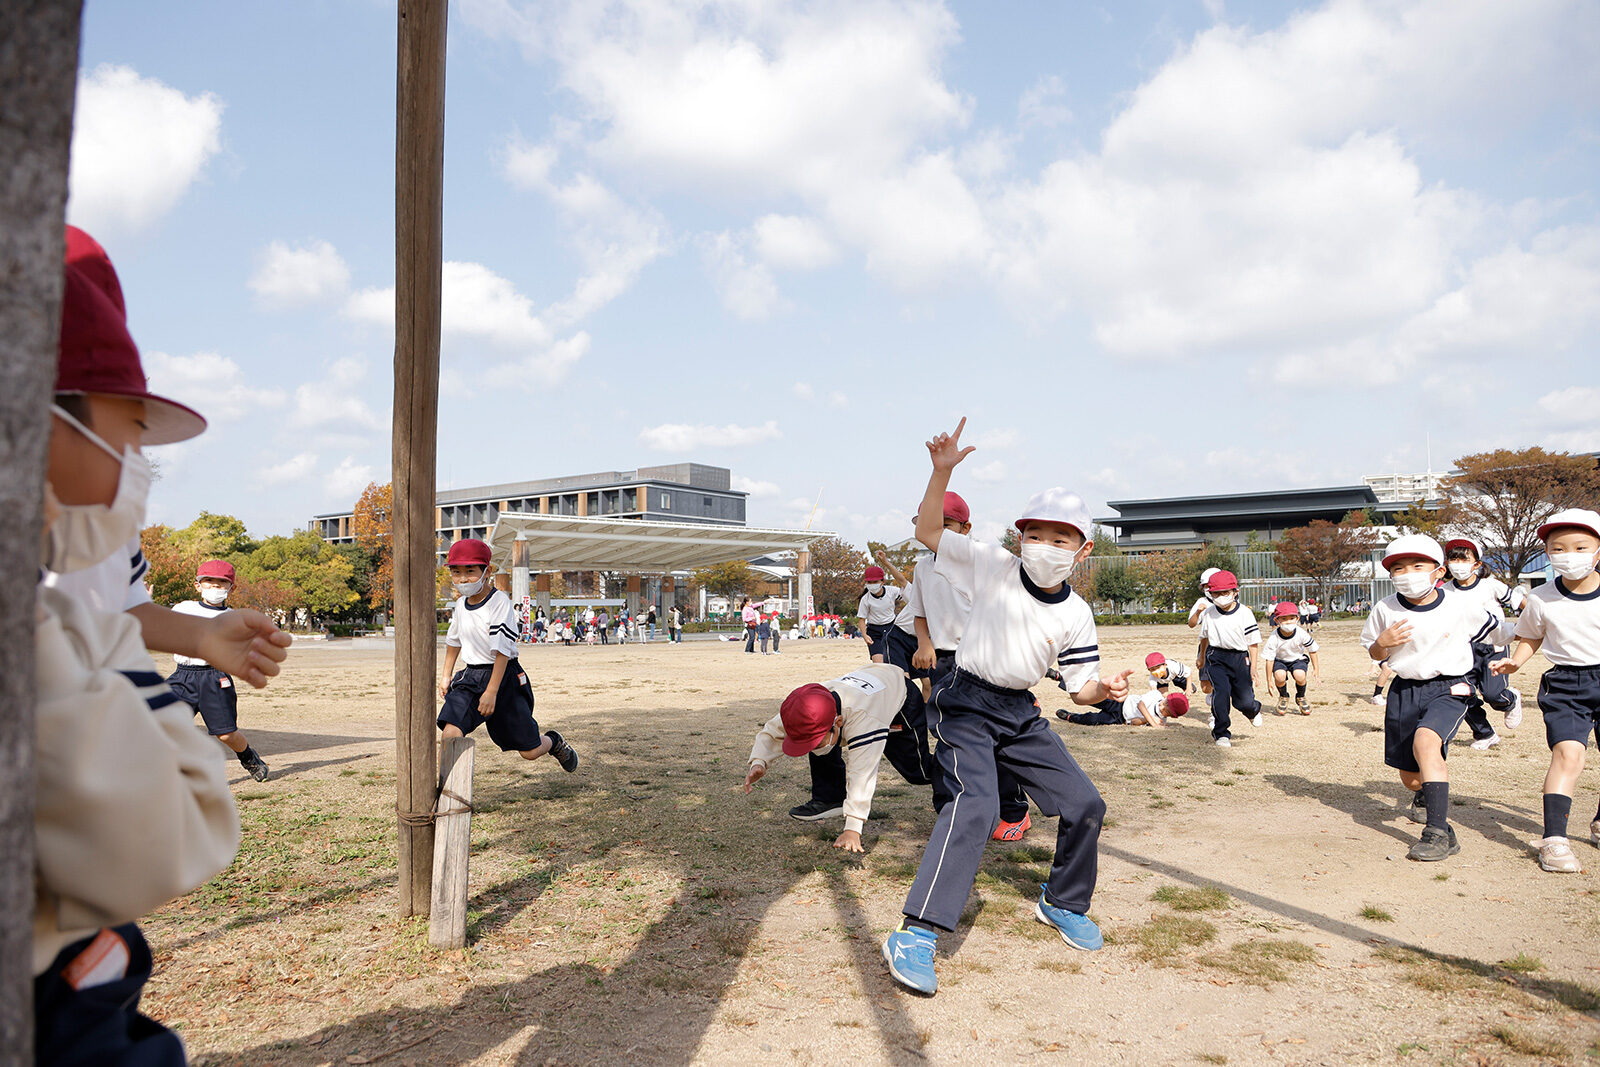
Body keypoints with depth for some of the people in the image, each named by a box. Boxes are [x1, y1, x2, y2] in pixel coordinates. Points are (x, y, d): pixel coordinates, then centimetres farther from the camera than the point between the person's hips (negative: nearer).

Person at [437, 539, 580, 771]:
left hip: (505, 677, -5)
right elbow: (453, 641, 24)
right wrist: (446, 675, 27)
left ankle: (553, 741, 36)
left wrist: (491, 691, -24)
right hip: (470, 677, 5)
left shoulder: (499, 601, -16)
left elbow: (502, 650, -20)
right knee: (450, 732, -20)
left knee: (530, 751, 2)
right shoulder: (460, 604, 5)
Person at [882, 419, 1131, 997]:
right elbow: (927, 532, -9)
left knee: (1085, 803, 4)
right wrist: (942, 471, -22)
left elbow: (1080, 686, 3)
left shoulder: (1076, 615, -2)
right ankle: (915, 934, -27)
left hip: (1021, 714, 5)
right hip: (966, 704, -5)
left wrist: (1103, 690, -20)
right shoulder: (992, 565, -9)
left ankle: (1062, 903, 32)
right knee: (976, 804, -27)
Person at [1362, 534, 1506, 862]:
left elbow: (1492, 629, 13)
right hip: (1404, 691, 3)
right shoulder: (1385, 610, -4)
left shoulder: (1460, 607, -8)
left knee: (1425, 742, -34)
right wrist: (1382, 644, -12)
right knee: (1410, 778, 10)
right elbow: (1374, 653, 7)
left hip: (1448, 690, -3)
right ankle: (1424, 795, 52)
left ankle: (1439, 832, -32)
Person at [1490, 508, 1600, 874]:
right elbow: (1530, 639, 12)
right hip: (1564, 684, -2)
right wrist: (1514, 662, -5)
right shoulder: (1541, 599, -3)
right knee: (1568, 751, -19)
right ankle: (1553, 840, -20)